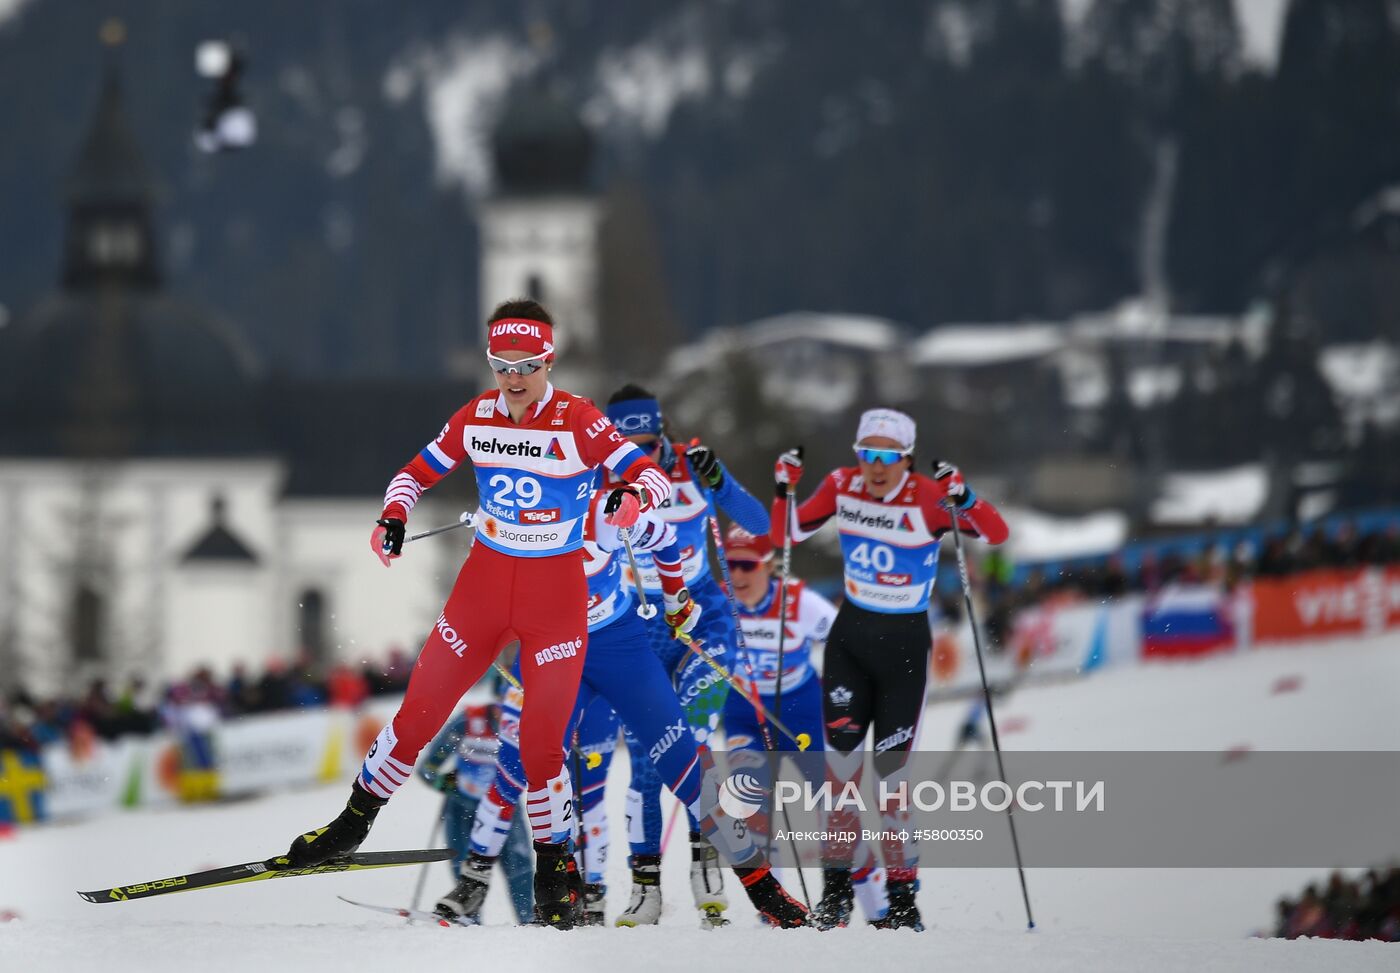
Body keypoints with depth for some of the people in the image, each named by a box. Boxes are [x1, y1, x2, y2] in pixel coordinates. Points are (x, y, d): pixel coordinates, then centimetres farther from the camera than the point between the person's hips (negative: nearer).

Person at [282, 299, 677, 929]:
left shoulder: (578, 422, -13)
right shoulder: (476, 418, -1)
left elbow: (653, 477, -17)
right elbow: (416, 474, 9)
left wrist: (631, 496, -39)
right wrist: (393, 517, -11)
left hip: (556, 593, -3)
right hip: (484, 584, 3)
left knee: (541, 742, -6)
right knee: (419, 711, 4)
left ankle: (553, 868, 10)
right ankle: (355, 821, 21)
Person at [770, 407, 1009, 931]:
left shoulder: (928, 498, -15)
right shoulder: (842, 486, -4)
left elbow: (997, 534, -25)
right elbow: (786, 535, 7)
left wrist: (962, 498, -40)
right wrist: (784, 488, -9)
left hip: (904, 642, -3)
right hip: (850, 635, 3)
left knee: (889, 770, -5)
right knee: (840, 759, -6)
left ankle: (903, 893, 4)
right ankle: (837, 883, 5)